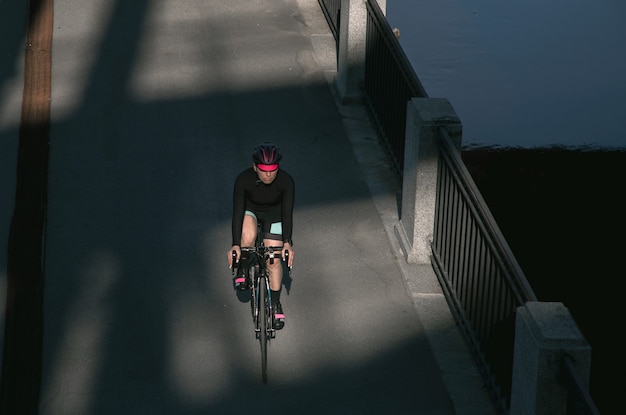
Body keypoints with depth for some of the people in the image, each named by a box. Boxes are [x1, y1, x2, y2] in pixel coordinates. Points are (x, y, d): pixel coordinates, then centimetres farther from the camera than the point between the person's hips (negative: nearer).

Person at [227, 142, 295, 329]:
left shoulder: (286, 181, -30)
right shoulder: (243, 179, -32)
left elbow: (287, 213, -29)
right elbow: (237, 211, -33)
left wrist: (287, 242, -40)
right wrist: (235, 245, -40)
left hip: (274, 214, 1)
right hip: (250, 210, -1)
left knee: (274, 260, -3)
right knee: (248, 237, -34)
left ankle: (276, 304, 16)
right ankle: (243, 270, -6)